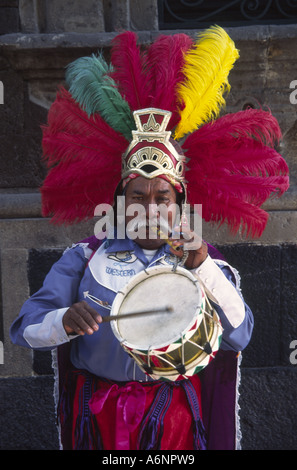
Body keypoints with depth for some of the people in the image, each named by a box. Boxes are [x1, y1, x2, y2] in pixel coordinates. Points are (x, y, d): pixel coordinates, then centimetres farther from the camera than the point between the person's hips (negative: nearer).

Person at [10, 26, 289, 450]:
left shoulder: (208, 265, 0)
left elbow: (238, 337, -16)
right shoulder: (86, 257, 1)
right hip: (96, 417, 1)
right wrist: (65, 320, -27)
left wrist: (201, 267, -27)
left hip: (174, 419, -1)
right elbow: (25, 329, -5)